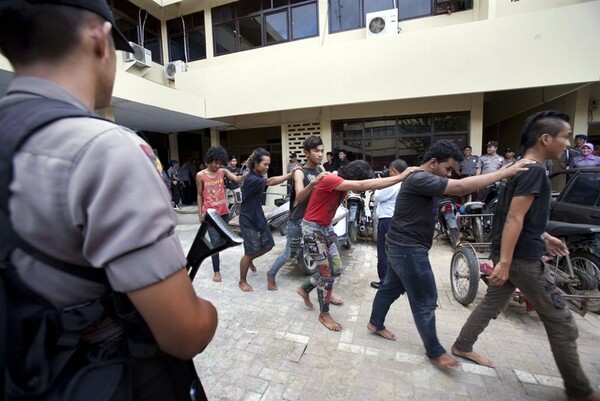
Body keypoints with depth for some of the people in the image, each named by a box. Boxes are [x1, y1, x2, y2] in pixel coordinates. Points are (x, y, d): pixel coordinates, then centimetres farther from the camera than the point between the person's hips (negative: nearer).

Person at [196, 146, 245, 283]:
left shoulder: (223, 172, 1)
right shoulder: (200, 175, -3)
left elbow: (237, 179, -16)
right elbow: (200, 195, 3)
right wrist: (200, 213, 1)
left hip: (224, 212, 3)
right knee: (215, 241, -2)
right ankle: (216, 271, 10)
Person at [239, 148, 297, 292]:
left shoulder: (259, 176, 7)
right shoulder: (251, 179, -24)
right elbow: (271, 181, -34)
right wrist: (290, 174, -36)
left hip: (259, 216, 9)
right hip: (248, 220, -9)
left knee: (268, 245, 11)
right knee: (250, 251, -1)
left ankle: (250, 260, 39)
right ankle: (242, 281, 20)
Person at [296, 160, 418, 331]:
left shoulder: (341, 184, 4)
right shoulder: (330, 180, -28)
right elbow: (363, 185, -36)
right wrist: (401, 177, -36)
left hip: (326, 227, 9)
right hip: (312, 229, -9)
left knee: (336, 269, 12)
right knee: (327, 273, -1)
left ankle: (304, 289, 33)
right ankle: (324, 314, 20)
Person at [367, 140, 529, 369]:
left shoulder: (424, 180, 14)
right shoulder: (420, 179, -22)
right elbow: (460, 187, -28)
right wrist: (505, 172, -24)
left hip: (401, 246, 11)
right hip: (408, 248, -11)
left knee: (391, 287, 22)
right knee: (425, 301, 2)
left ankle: (375, 323, 39)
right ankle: (435, 352, 20)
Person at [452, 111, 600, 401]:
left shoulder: (519, 168, 12)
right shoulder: (534, 171, -17)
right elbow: (514, 219, -24)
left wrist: (543, 237, 22)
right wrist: (504, 262, -25)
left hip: (510, 252, 10)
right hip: (521, 257, -9)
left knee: (493, 303, 19)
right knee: (562, 323, 6)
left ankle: (461, 346, 30)